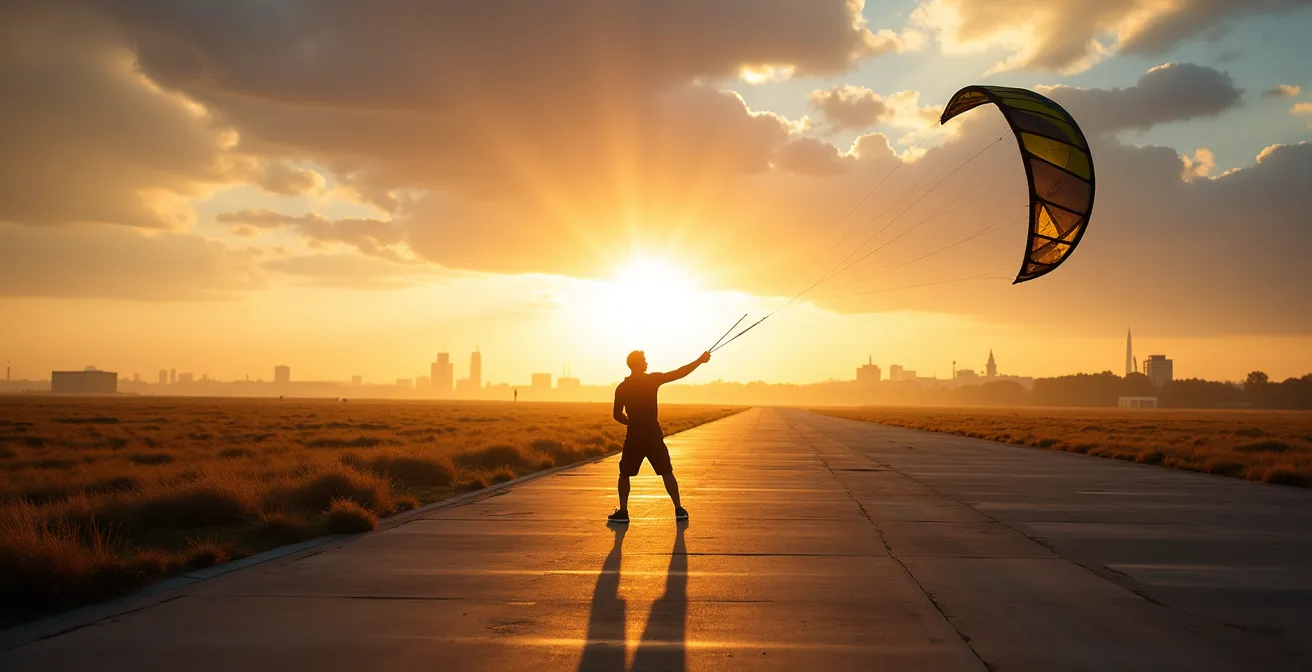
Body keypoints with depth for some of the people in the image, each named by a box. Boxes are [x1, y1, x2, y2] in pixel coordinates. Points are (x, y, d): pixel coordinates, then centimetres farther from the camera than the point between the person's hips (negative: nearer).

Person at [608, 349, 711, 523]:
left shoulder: (622, 387, 0)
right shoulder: (653, 380, -4)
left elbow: (617, 415, 1)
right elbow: (679, 373, -3)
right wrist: (700, 360, 4)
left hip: (634, 436, 0)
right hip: (653, 434, 0)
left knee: (624, 474, 11)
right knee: (667, 473, 9)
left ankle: (623, 512, 5)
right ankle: (679, 509, 8)